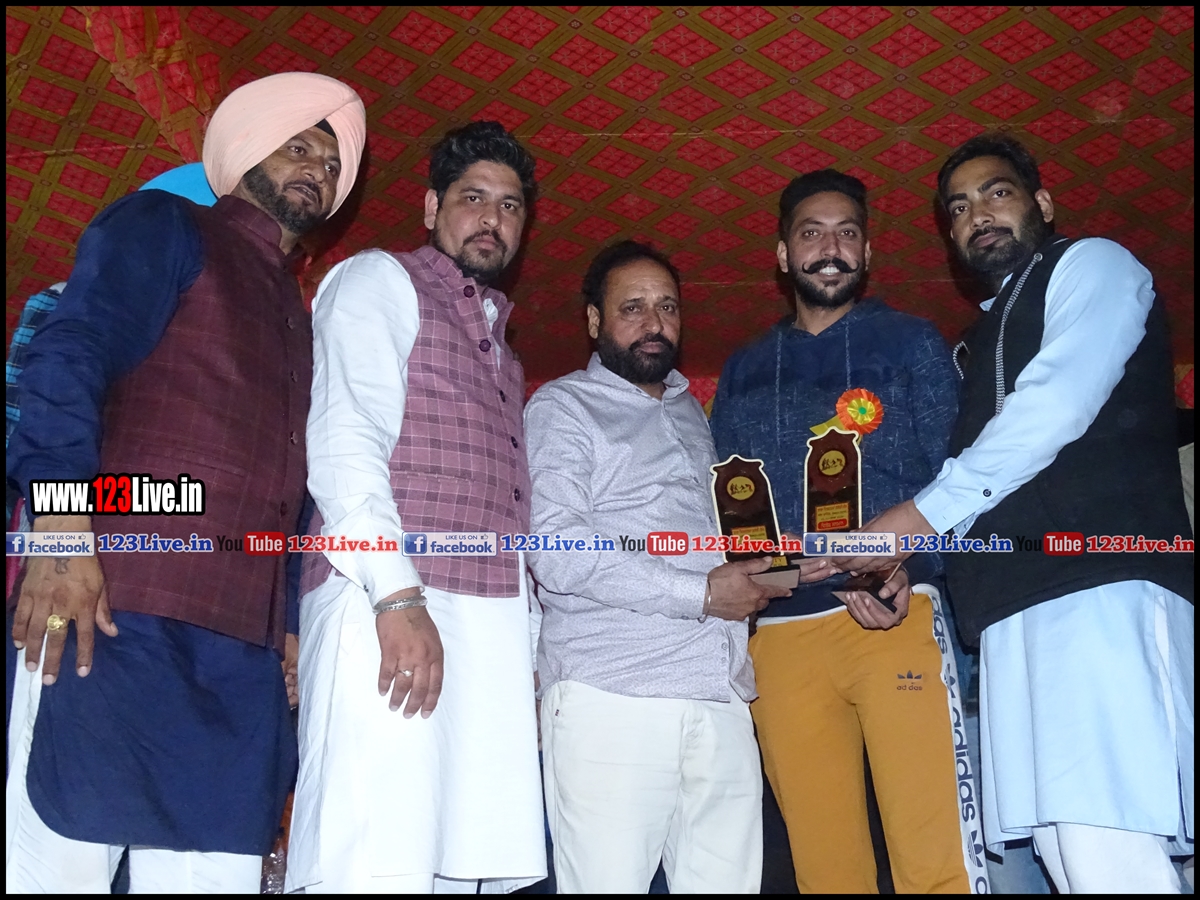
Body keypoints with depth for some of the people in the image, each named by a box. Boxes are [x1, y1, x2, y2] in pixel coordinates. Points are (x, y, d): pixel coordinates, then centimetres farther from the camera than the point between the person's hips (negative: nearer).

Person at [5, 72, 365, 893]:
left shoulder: (295, 316, 26)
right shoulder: (162, 228, 8)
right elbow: (68, 359, -8)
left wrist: (286, 632, 15)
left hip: (243, 647, 7)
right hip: (119, 605, -6)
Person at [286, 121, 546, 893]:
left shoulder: (499, 344, 29)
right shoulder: (378, 281, 7)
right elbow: (342, 441, -7)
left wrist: (527, 649, 16)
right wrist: (398, 597, -18)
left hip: (493, 629, 7)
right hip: (390, 612, -7)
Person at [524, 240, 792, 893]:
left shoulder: (690, 412, 25)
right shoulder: (562, 407, 4)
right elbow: (555, 550, -10)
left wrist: (755, 578, 11)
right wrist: (700, 593, -11)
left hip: (721, 698, 6)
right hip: (613, 697, -5)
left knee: (728, 882, 0)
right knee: (609, 883, -7)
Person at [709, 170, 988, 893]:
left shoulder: (912, 343, 13)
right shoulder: (744, 374, 21)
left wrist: (900, 566, -13)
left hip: (898, 618, -2)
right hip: (782, 635, 3)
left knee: (939, 863, -10)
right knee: (824, 867, 4)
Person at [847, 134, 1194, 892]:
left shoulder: (1093, 265, 9)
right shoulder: (993, 329, 30)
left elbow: (1057, 405, -9)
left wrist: (924, 513, -6)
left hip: (1102, 582, -7)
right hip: (1015, 601, 7)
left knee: (1104, 845, -18)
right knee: (1063, 843, 0)